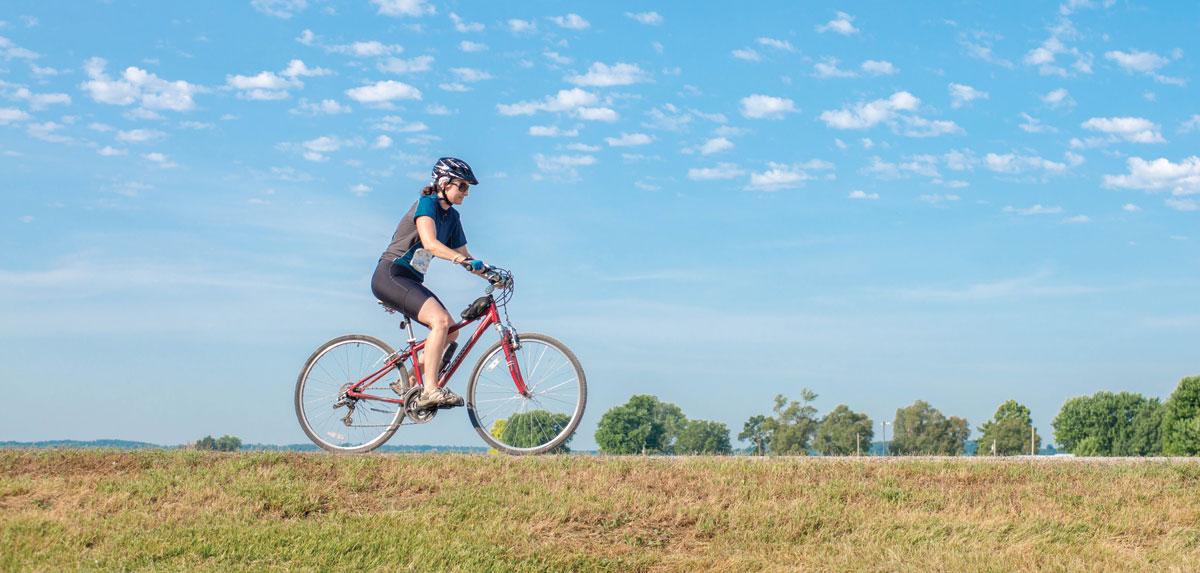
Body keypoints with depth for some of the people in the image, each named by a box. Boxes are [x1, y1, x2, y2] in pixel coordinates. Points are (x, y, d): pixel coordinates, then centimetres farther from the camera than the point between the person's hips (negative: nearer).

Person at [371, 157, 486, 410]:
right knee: (440, 320, -25)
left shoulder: (451, 216, 13)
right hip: (390, 275, -9)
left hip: (411, 281, 9)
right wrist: (466, 261, -40)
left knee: (450, 331, 2)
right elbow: (430, 243, -29)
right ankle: (430, 391, -29)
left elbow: (463, 255, 14)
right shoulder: (427, 203, -13)